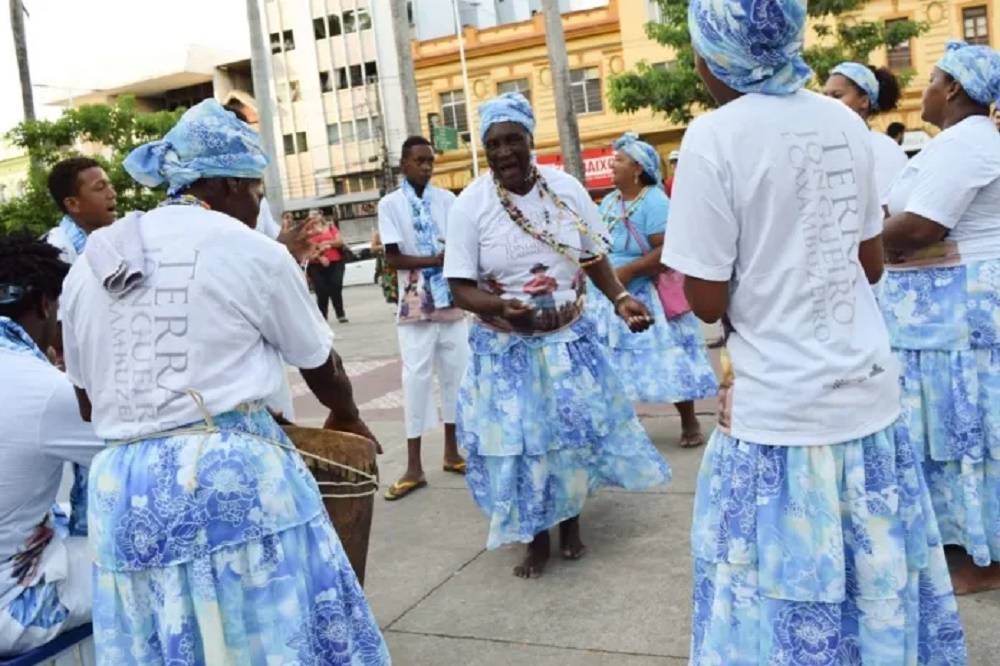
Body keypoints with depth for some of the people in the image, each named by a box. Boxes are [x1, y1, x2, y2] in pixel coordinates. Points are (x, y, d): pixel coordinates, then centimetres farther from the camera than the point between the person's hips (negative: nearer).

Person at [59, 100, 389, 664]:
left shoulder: (90, 264, 12)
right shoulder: (253, 252, -3)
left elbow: (88, 397, 16)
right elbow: (320, 364, 9)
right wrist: (347, 416, 28)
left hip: (122, 486, 6)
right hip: (234, 472, -5)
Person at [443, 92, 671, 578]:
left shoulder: (567, 189, -5)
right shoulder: (470, 205, -12)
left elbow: (594, 257, 4)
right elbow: (461, 288, -12)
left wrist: (619, 298, -13)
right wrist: (501, 307, -32)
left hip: (570, 339, 2)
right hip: (506, 348, -2)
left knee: (575, 432, 12)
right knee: (520, 442, 5)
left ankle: (571, 522, 37)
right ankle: (536, 539, 27)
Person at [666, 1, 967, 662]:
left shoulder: (715, 137, -14)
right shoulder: (846, 123, 4)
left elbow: (707, 301, -13)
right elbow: (872, 264, 13)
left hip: (782, 406, -6)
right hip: (868, 391, 6)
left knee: (790, 588, 8)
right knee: (878, 571, 19)